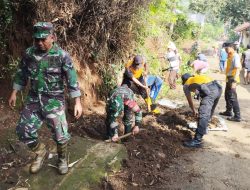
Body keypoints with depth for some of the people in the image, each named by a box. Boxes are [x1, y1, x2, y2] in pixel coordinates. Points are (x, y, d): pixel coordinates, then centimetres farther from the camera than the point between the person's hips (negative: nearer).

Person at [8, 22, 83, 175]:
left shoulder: (62, 55, -12)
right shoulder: (29, 53, 0)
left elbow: (72, 79, -12)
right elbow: (22, 74, 13)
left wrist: (78, 102, -15)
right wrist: (14, 93, 14)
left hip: (54, 101, -4)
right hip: (33, 99, 4)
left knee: (60, 134, -2)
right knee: (24, 131, 6)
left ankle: (62, 159, 29)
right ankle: (41, 152, 33)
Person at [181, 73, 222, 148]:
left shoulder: (186, 85, 20)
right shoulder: (197, 77, 37)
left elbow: (190, 101, 28)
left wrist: (193, 111, 46)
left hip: (210, 90, -7)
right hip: (218, 88, 8)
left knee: (203, 115, -9)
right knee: (209, 111, 25)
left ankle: (197, 141, -10)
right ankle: (204, 129, 44)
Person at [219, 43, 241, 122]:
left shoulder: (235, 56, -17)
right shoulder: (230, 56, 12)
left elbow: (237, 69, -24)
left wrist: (234, 81, -29)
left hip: (232, 79, -10)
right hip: (229, 78, 10)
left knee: (232, 97, -6)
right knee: (227, 96, 18)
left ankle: (237, 116, 0)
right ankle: (228, 111, 33)